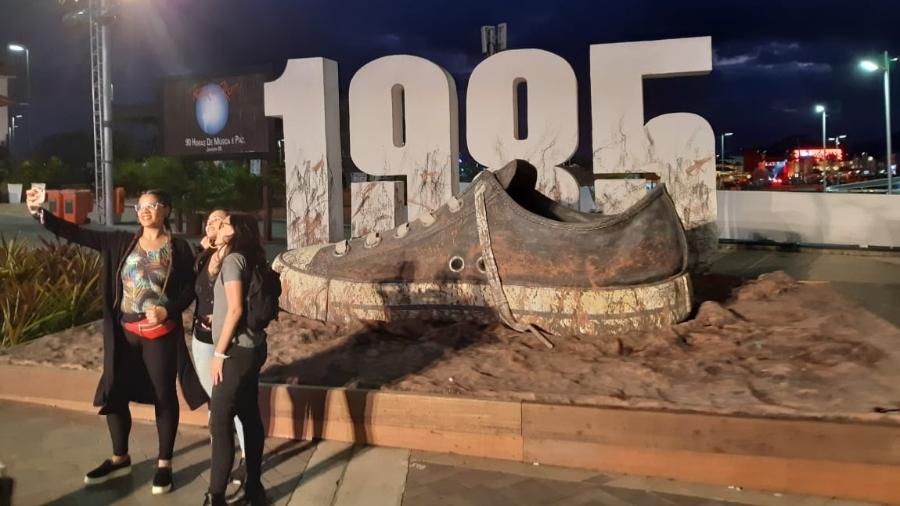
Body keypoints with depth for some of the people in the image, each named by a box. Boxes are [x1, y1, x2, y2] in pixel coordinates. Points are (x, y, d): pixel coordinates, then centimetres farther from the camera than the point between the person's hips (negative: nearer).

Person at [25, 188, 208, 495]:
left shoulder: (178, 248, -4)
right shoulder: (122, 242, 4)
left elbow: (189, 290, -4)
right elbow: (78, 234, -2)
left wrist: (167, 311, -21)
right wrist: (38, 212, -11)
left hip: (161, 334, -4)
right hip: (124, 333, 4)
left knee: (164, 396, 6)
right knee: (114, 393, 10)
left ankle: (164, 463, 20)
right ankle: (120, 458, 30)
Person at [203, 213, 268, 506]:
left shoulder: (233, 259, -11)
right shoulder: (246, 260, 15)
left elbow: (235, 309, -18)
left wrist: (220, 352, -15)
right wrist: (218, 257, 14)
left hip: (237, 350, -9)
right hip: (252, 348, 9)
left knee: (219, 421, -6)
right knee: (249, 416, 13)